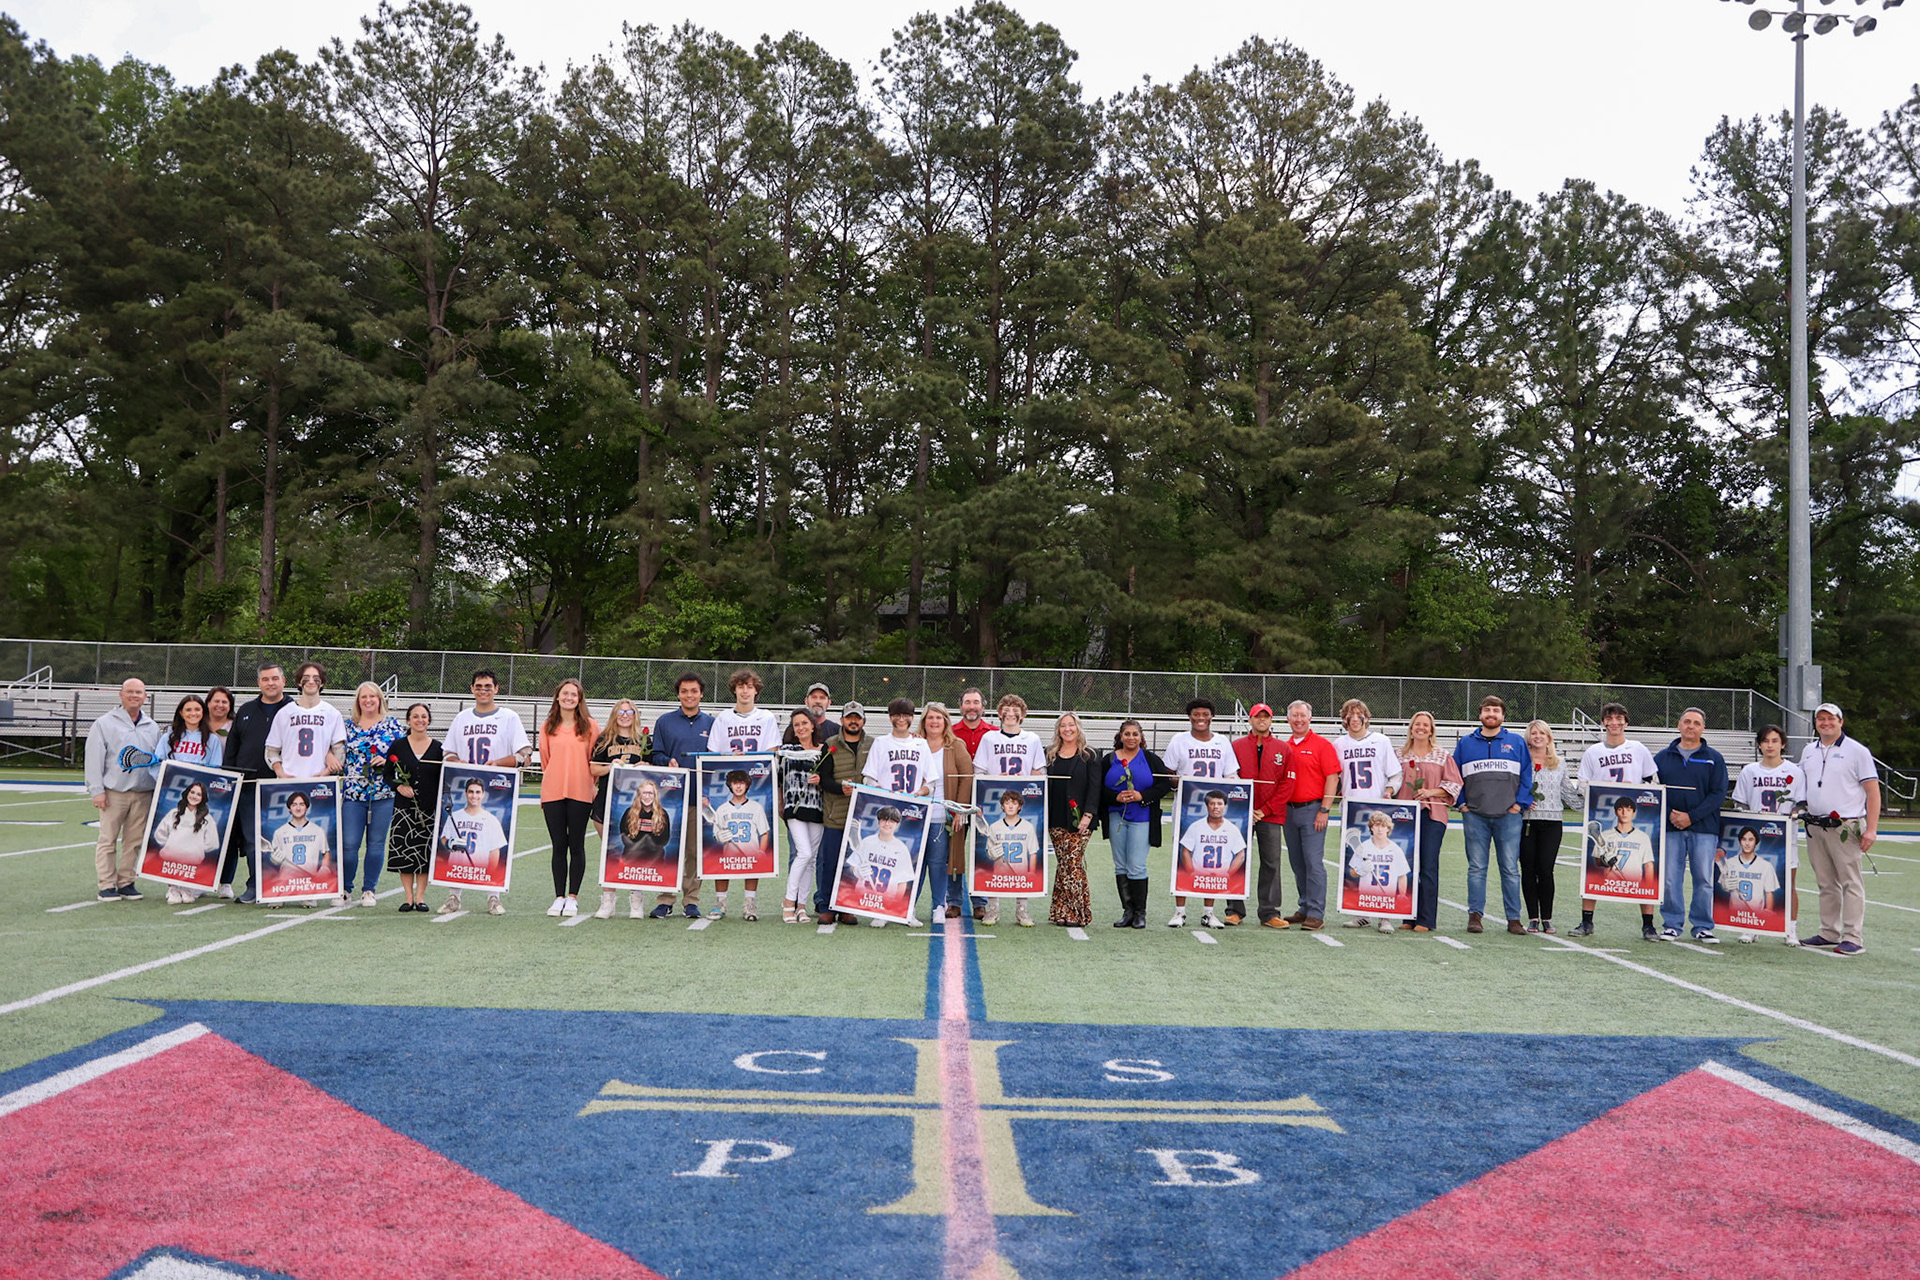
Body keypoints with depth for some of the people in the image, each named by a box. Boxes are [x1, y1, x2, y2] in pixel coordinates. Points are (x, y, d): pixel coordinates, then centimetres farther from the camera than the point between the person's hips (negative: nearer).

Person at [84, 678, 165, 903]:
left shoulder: (153, 727, 16)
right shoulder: (105, 723, 3)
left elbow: (160, 759, 21)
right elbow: (94, 758, -2)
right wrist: (97, 790, -8)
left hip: (143, 793, 4)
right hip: (114, 791, -4)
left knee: (135, 840, 5)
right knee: (107, 840, -2)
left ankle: (126, 882, 14)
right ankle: (106, 885, 4)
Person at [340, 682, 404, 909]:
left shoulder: (393, 725, 5)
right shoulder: (348, 727, 11)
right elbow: (339, 758, 16)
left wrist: (386, 762, -11)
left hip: (384, 793, -1)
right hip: (353, 793, 1)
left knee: (376, 843, 3)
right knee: (349, 844, -3)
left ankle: (369, 890, 14)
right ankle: (345, 889, 12)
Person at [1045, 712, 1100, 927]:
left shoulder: (1089, 756, 3)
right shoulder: (1050, 755, 13)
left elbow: (1094, 787, -3)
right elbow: (1044, 784, 15)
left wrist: (1088, 815, -13)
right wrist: (1043, 815, 7)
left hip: (1078, 820, -4)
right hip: (1056, 820, 4)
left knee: (1073, 862, -9)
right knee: (1062, 863, 4)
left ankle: (1078, 913, -4)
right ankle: (1062, 913, 8)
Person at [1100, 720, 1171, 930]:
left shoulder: (1151, 759, 5)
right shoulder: (1109, 760, 9)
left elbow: (1166, 784, -1)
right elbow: (1099, 788, 5)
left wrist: (1142, 796, -13)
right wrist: (1117, 797, -13)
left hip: (1141, 819, -3)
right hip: (1116, 816, 3)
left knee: (1137, 867, -8)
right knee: (1120, 866, 4)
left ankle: (1140, 913, 2)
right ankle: (1127, 911, 11)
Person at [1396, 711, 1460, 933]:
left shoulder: (1443, 755, 7)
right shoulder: (1401, 754, 14)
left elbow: (1454, 784, 4)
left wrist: (1432, 792, -10)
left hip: (1432, 815, -2)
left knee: (1428, 866, -6)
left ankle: (1426, 920, -2)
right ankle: (1409, 917, 10)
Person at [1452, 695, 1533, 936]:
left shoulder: (1517, 742, 8)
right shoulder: (1466, 743, 10)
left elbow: (1527, 774, 8)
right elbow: (1455, 775, 13)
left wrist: (1520, 803, -1)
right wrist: (1462, 803, 4)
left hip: (1508, 816, -1)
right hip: (1475, 815, 1)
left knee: (1510, 868, 1)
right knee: (1476, 868, 2)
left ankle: (1513, 918, 6)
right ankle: (1474, 916, 6)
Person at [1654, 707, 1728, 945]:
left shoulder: (1714, 759, 7)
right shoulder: (1662, 758, 11)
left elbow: (1718, 794, -1)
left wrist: (1691, 816, -11)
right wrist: (1669, 814, -10)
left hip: (1704, 829, -1)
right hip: (1670, 828, 1)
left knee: (1704, 879, 1)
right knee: (1670, 879, 0)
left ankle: (1702, 927, 10)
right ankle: (1672, 924, 9)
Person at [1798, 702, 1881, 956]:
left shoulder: (1857, 751, -3)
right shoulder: (1809, 751, 14)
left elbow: (1873, 791, -6)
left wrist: (1871, 829, -13)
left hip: (1845, 826, -6)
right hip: (1814, 826, 6)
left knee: (1850, 882, -5)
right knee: (1826, 883, 11)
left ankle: (1853, 938, -3)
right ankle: (1829, 933, 18)